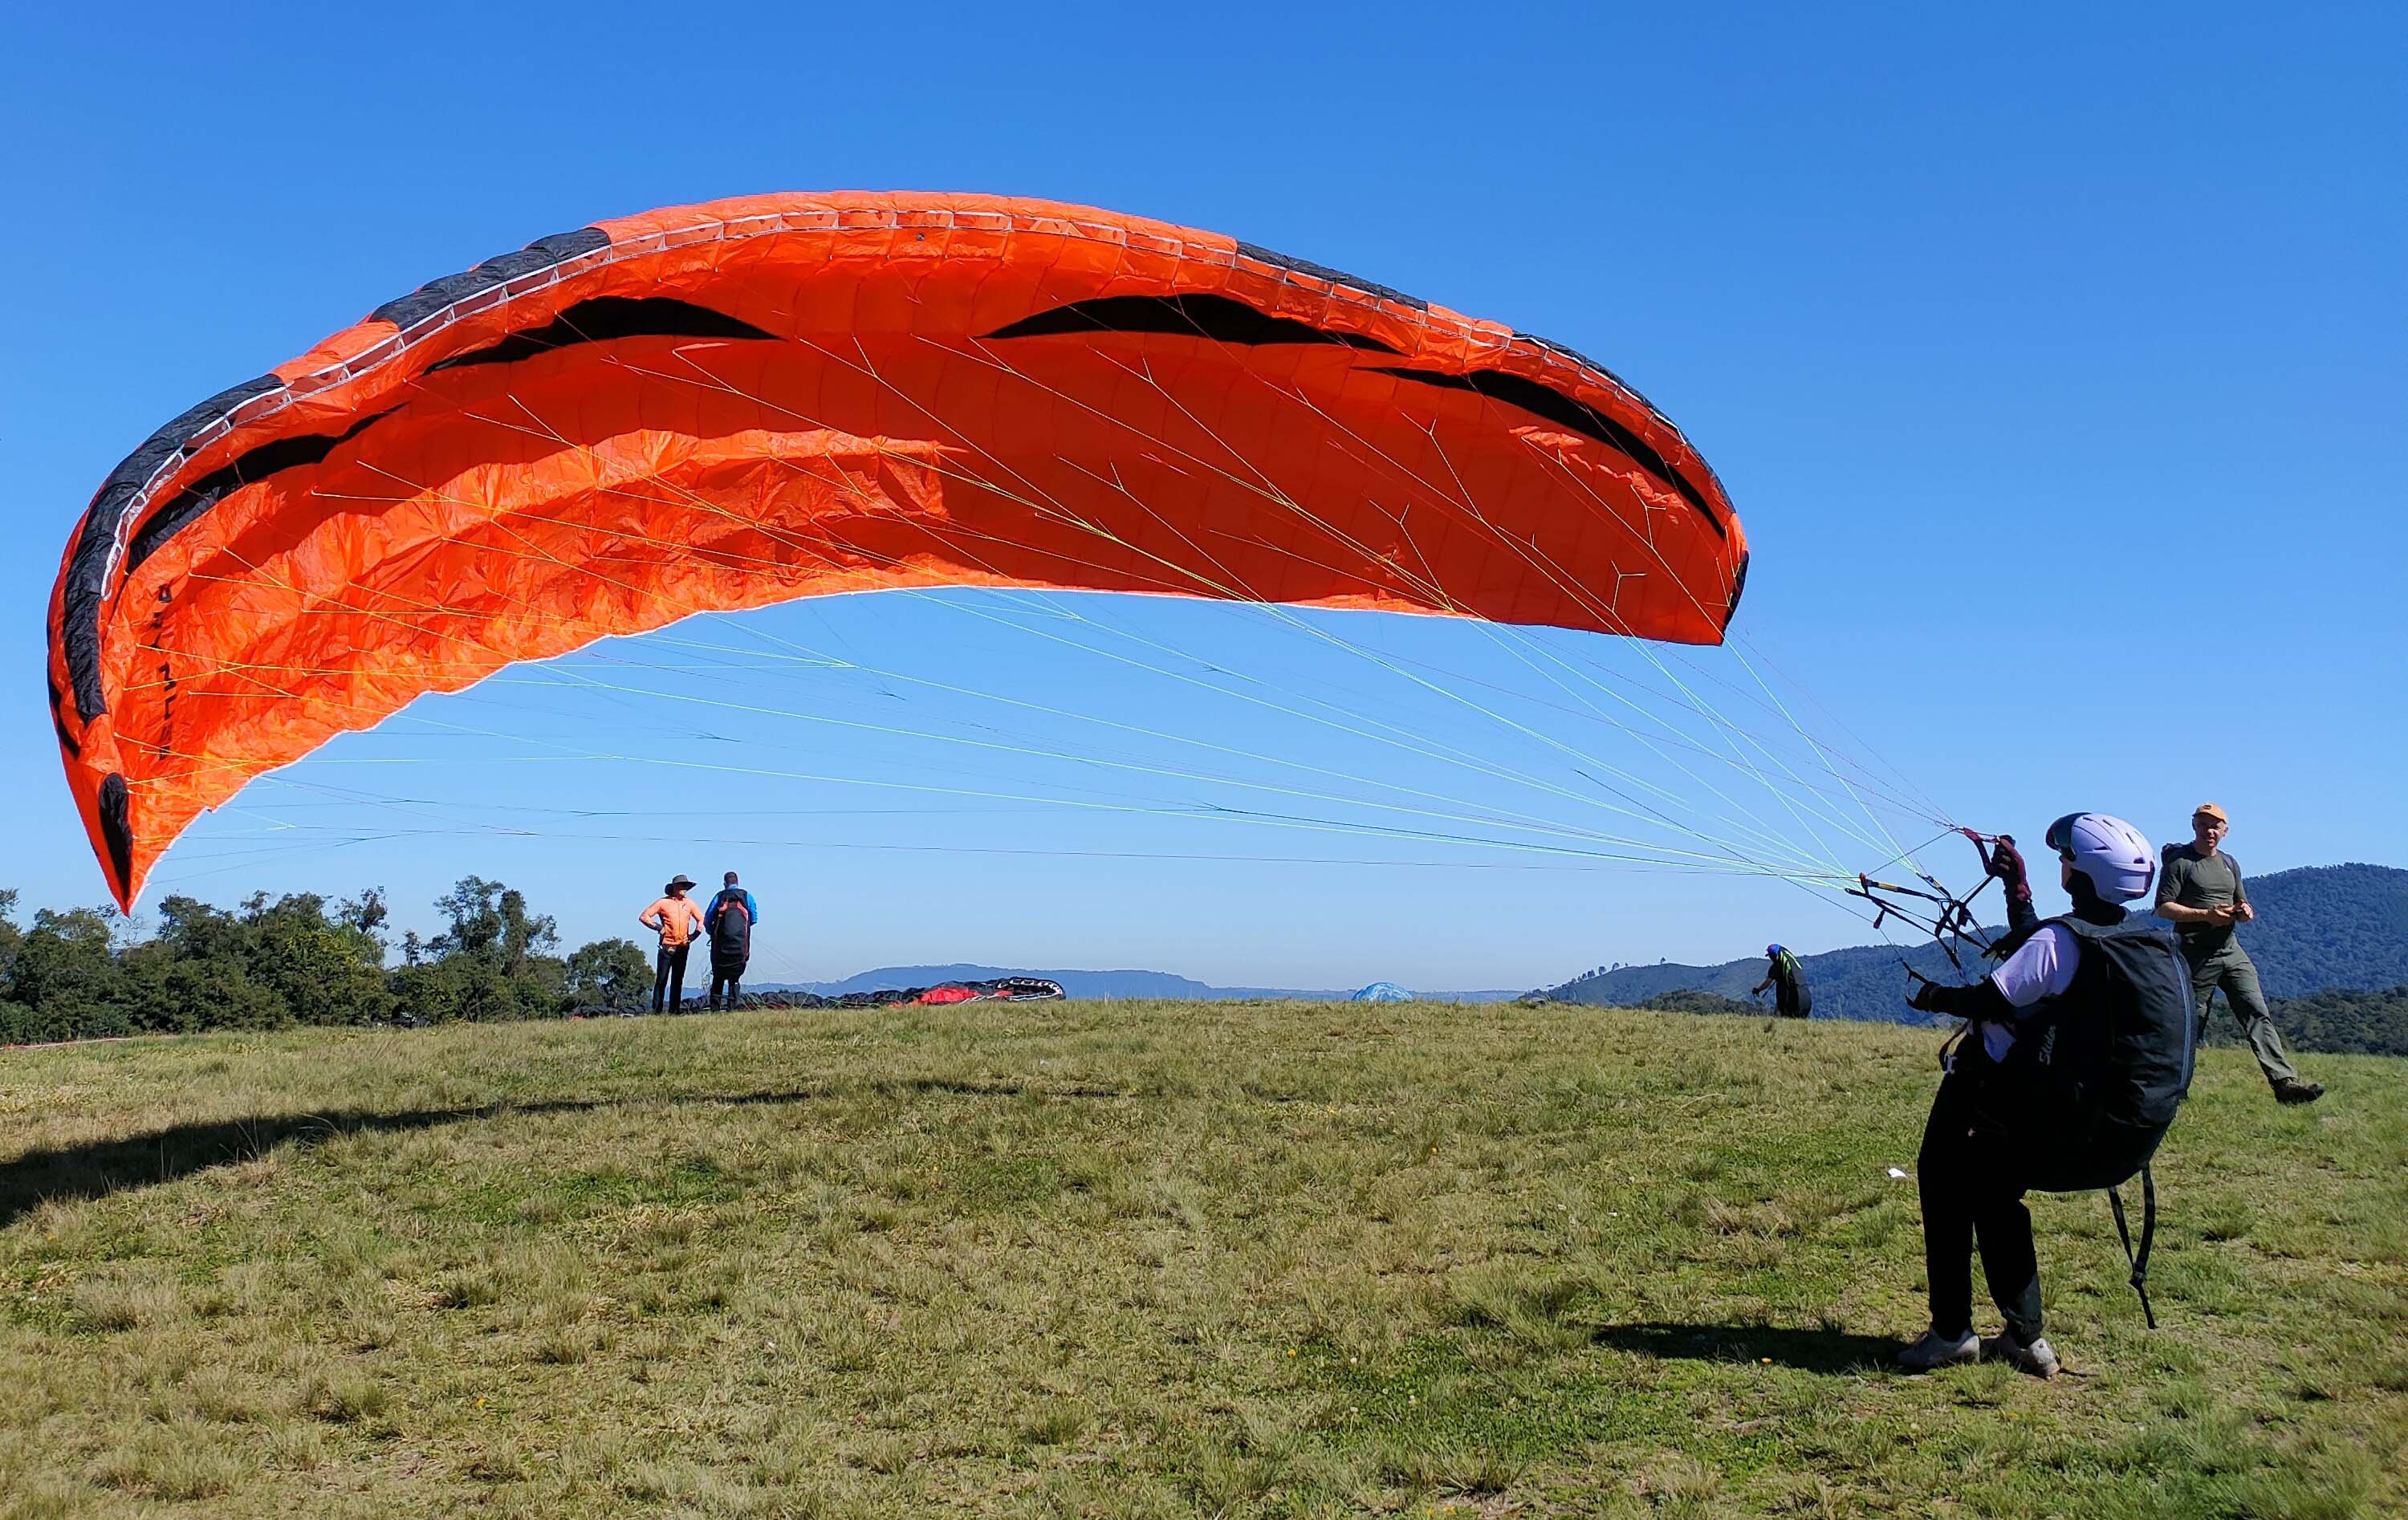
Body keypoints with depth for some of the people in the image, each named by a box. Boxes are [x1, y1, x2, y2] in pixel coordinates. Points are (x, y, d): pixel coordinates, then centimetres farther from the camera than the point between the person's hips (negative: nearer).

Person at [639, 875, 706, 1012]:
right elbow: (644, 916, 0)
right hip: (666, 947, -4)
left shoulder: (689, 904, 12)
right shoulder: (663, 902, 0)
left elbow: (701, 919, 22)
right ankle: (656, 1010, -2)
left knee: (678, 981, 6)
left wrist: (695, 934, 9)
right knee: (661, 980, -4)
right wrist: (657, 926, -8)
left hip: (683, 948, 4)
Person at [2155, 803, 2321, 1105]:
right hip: (2196, 955, -6)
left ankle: (2285, 1082, -15)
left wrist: (2245, 911, 1)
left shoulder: (2230, 864, 18)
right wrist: (2206, 914, -20)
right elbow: (2163, 908, -10)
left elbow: (2242, 906, 25)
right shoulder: (2179, 861, -3)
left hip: (2231, 950, 6)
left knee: (2258, 1014, -7)